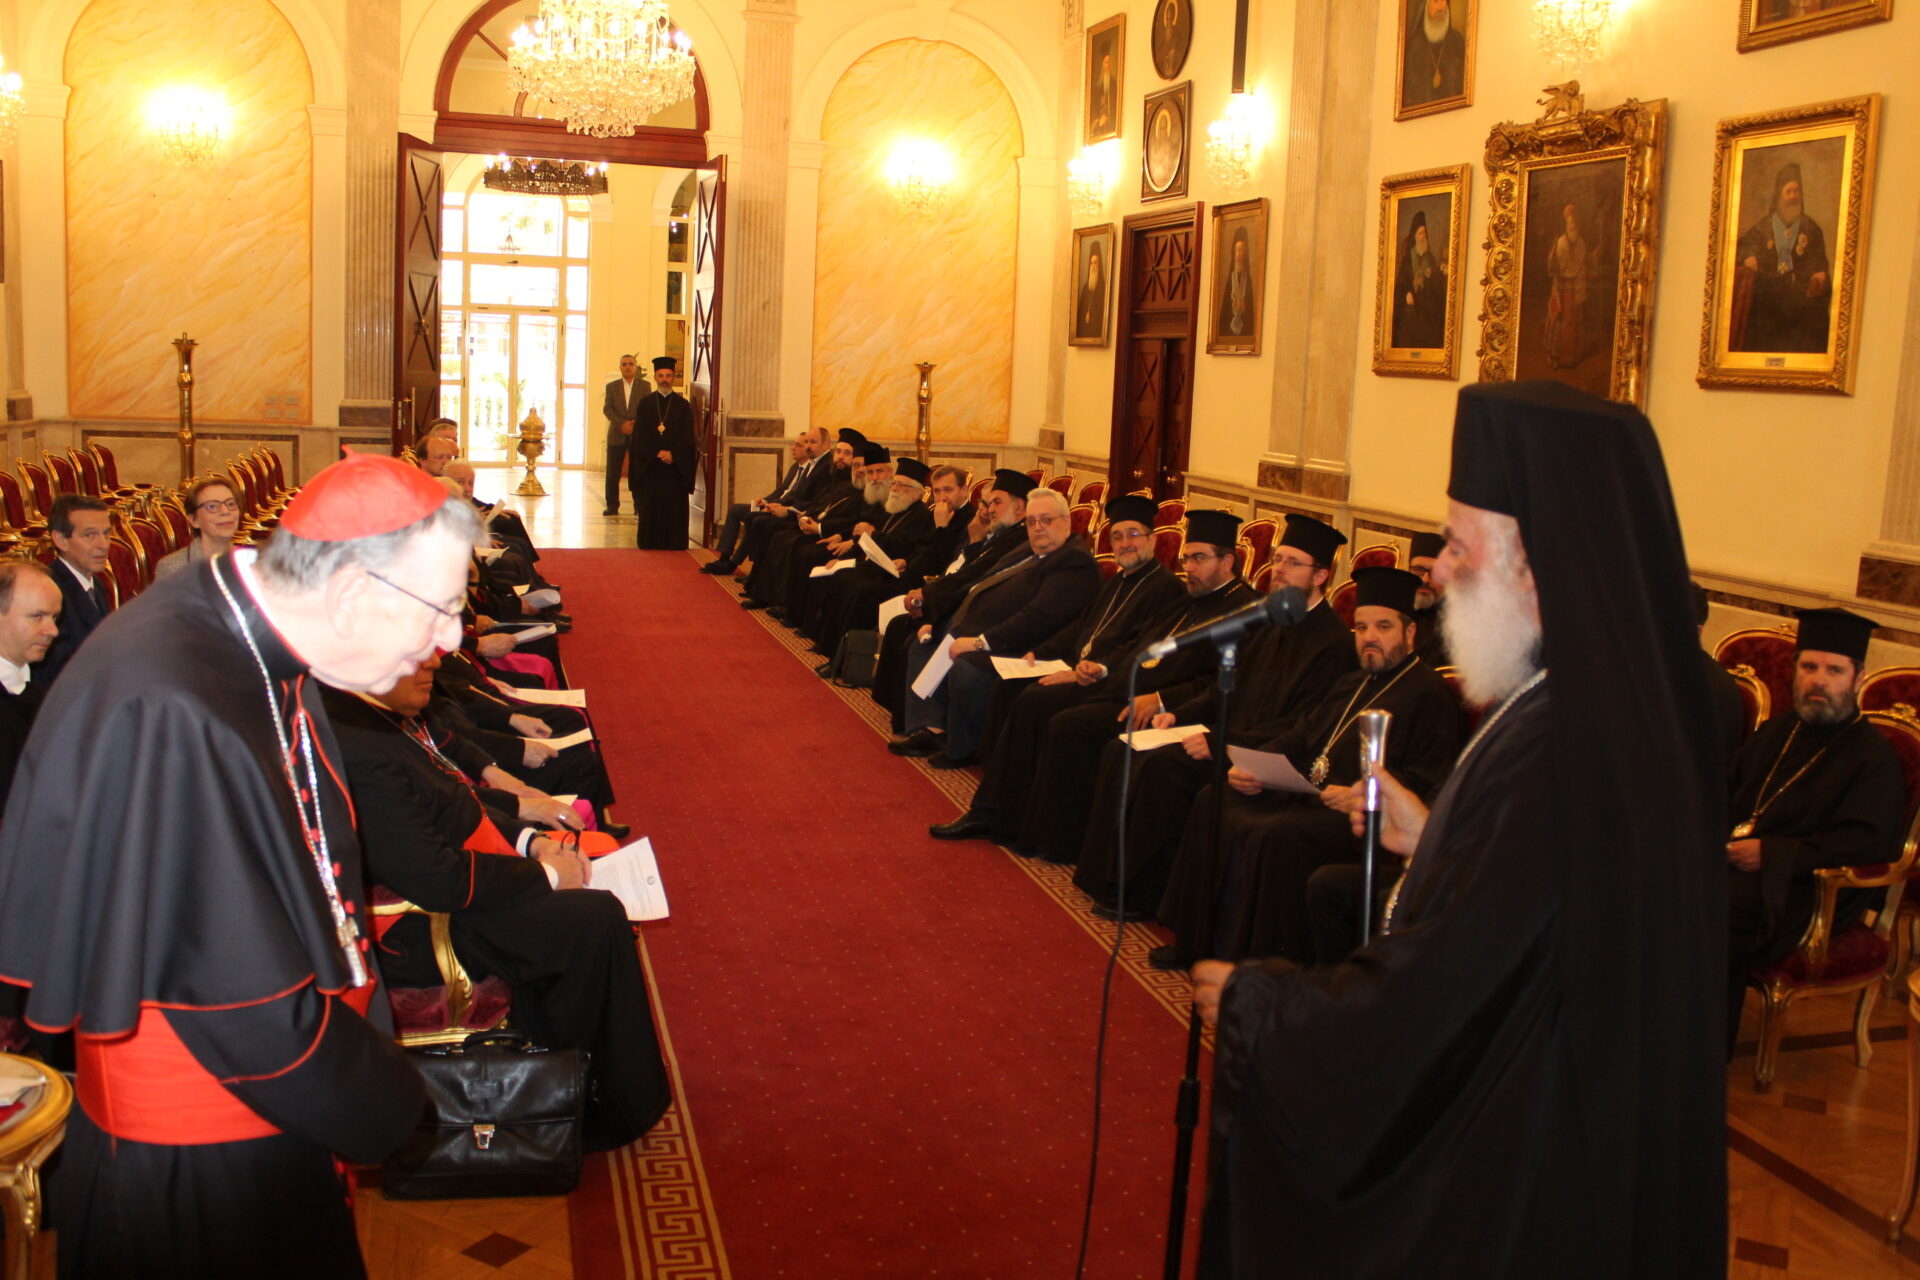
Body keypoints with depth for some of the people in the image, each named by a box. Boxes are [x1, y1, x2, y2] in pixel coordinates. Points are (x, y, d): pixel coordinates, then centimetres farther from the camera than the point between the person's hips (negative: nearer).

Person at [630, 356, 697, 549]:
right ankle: (649, 547, 6)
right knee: (650, 509, 1)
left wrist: (672, 454, -14)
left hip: (676, 466, 0)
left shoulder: (683, 406, 7)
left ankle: (673, 547, 1)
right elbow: (640, 435, 0)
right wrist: (657, 454, -12)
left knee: (674, 509, -2)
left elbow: (687, 438, 1)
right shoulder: (645, 404, 8)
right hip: (649, 467, 0)